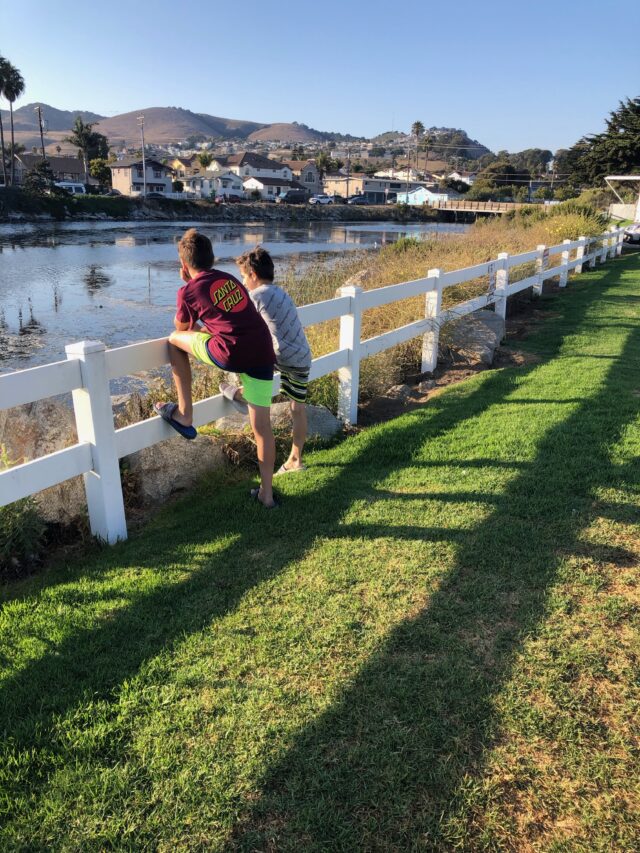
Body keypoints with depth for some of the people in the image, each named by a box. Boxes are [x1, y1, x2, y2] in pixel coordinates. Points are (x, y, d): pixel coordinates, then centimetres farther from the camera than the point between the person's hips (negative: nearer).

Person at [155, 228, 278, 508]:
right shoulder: (229, 279, 22)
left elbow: (181, 329, 23)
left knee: (175, 340, 18)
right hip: (263, 355, 6)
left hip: (232, 354, -6)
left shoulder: (188, 291, 6)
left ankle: (184, 416, 18)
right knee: (262, 426, 14)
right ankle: (266, 493, 21)